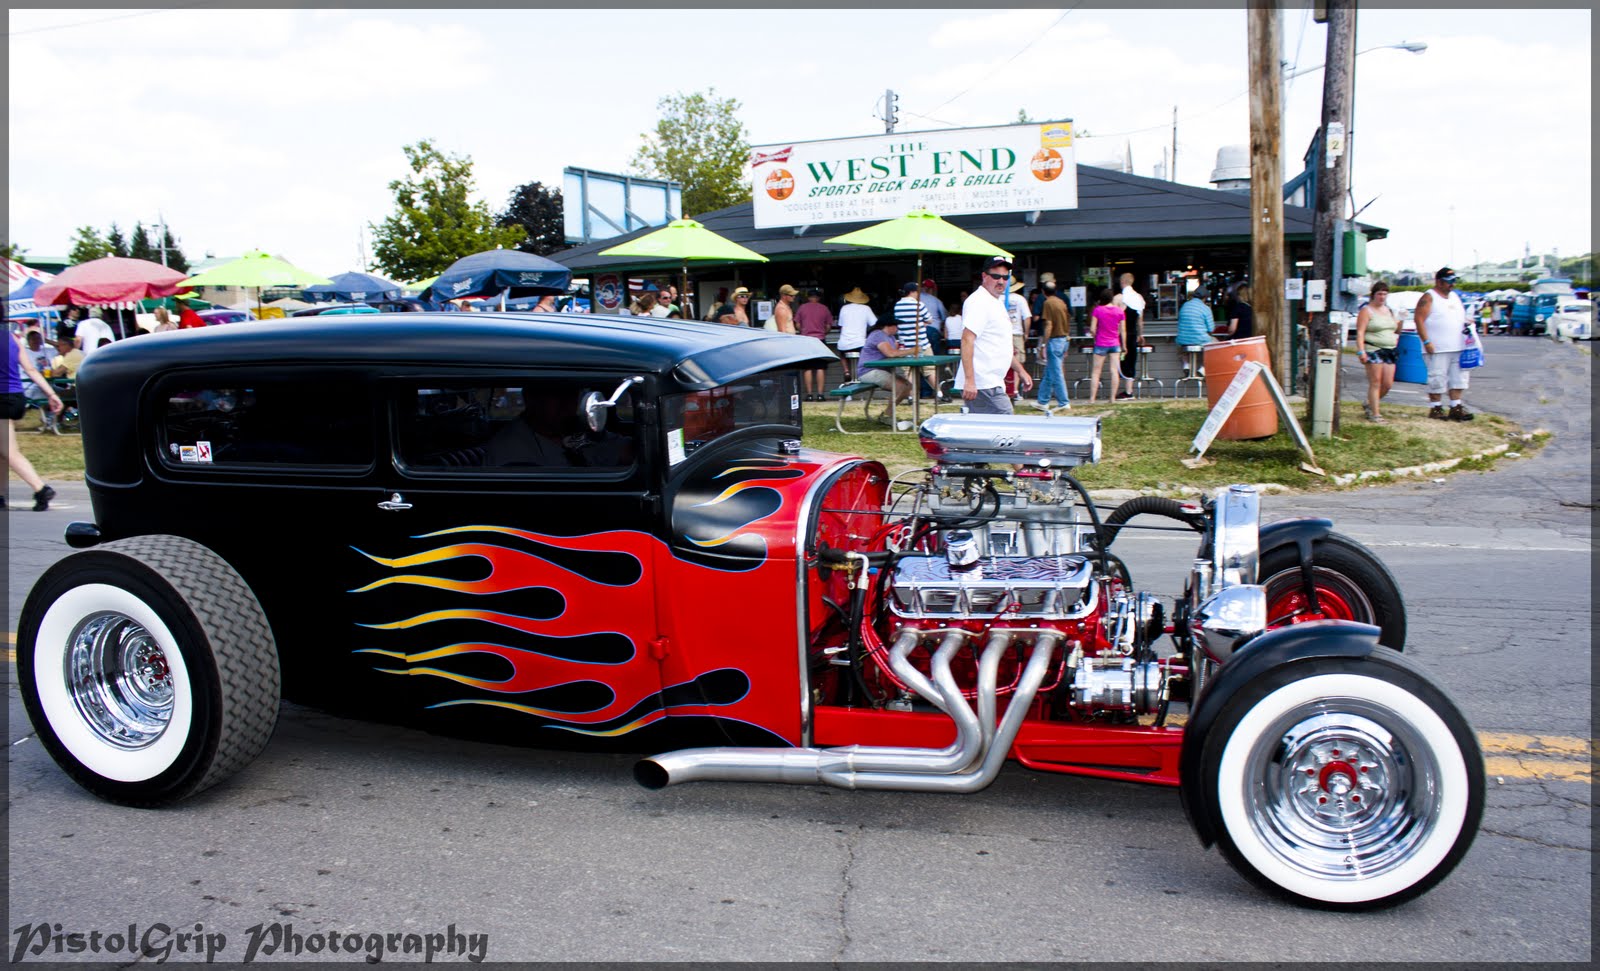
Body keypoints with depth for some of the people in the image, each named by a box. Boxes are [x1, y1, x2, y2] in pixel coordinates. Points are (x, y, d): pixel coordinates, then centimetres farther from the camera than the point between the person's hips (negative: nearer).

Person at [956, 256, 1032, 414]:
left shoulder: (996, 303, 22)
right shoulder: (979, 302, -10)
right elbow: (967, 340, -20)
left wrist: (1020, 371, 30)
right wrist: (969, 380, -26)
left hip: (991, 383, 10)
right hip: (983, 386, -10)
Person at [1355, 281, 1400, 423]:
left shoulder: (1389, 311, 19)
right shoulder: (1366, 311, -3)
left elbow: (1396, 330, 28)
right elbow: (1360, 332, -11)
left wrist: (1400, 322, 6)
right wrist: (1361, 351, -21)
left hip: (1390, 351, 7)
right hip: (1373, 349, -7)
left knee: (1388, 384, 3)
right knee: (1375, 383, -8)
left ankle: (1369, 405, 25)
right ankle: (1374, 414, -4)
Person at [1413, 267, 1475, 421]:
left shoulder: (1455, 296, 18)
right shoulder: (1429, 298, -6)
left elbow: (1462, 316, 27)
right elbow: (1419, 319, -14)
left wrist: (1467, 325, 3)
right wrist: (1426, 342, -20)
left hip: (1458, 347, 8)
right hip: (1437, 349, -8)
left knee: (1458, 377, 7)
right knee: (1437, 378, -3)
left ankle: (1456, 408, 11)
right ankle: (1436, 408, 6)